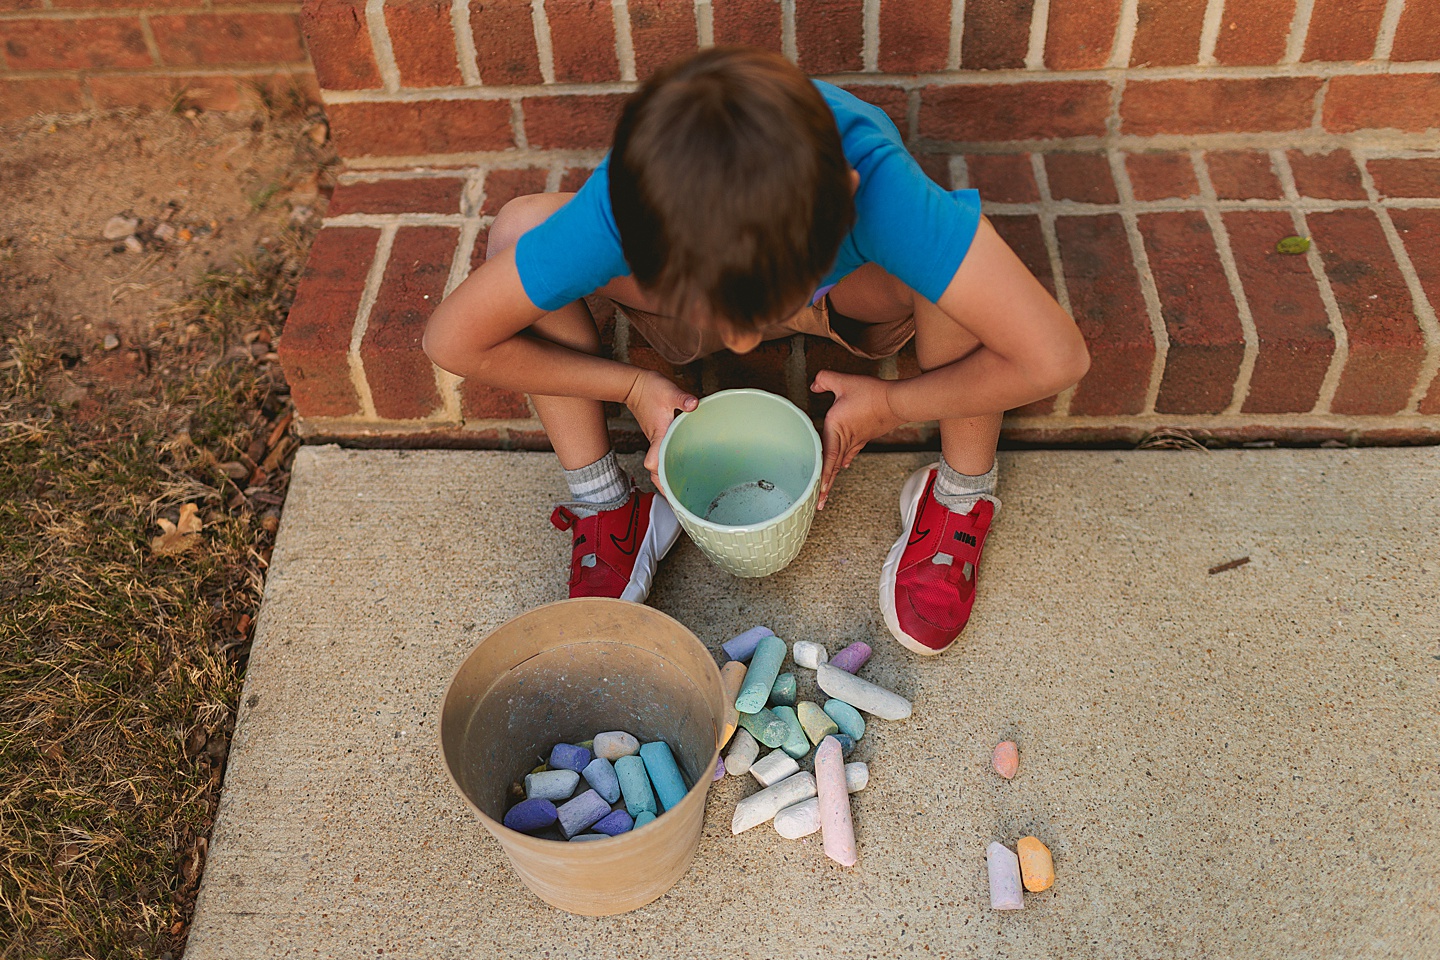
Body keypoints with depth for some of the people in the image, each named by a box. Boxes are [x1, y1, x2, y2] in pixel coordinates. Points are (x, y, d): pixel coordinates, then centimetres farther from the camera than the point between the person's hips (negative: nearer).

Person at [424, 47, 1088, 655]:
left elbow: (1056, 358, -41)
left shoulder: (876, 183, -44)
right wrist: (632, 387, -23)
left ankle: (961, 499, -8)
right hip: (690, 278, 1)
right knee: (517, 228, -24)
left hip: (852, 302, -1)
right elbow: (451, 340, -28)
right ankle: (604, 506, -7)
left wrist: (894, 404, -28)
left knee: (967, 271, -36)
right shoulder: (627, 201, -39)